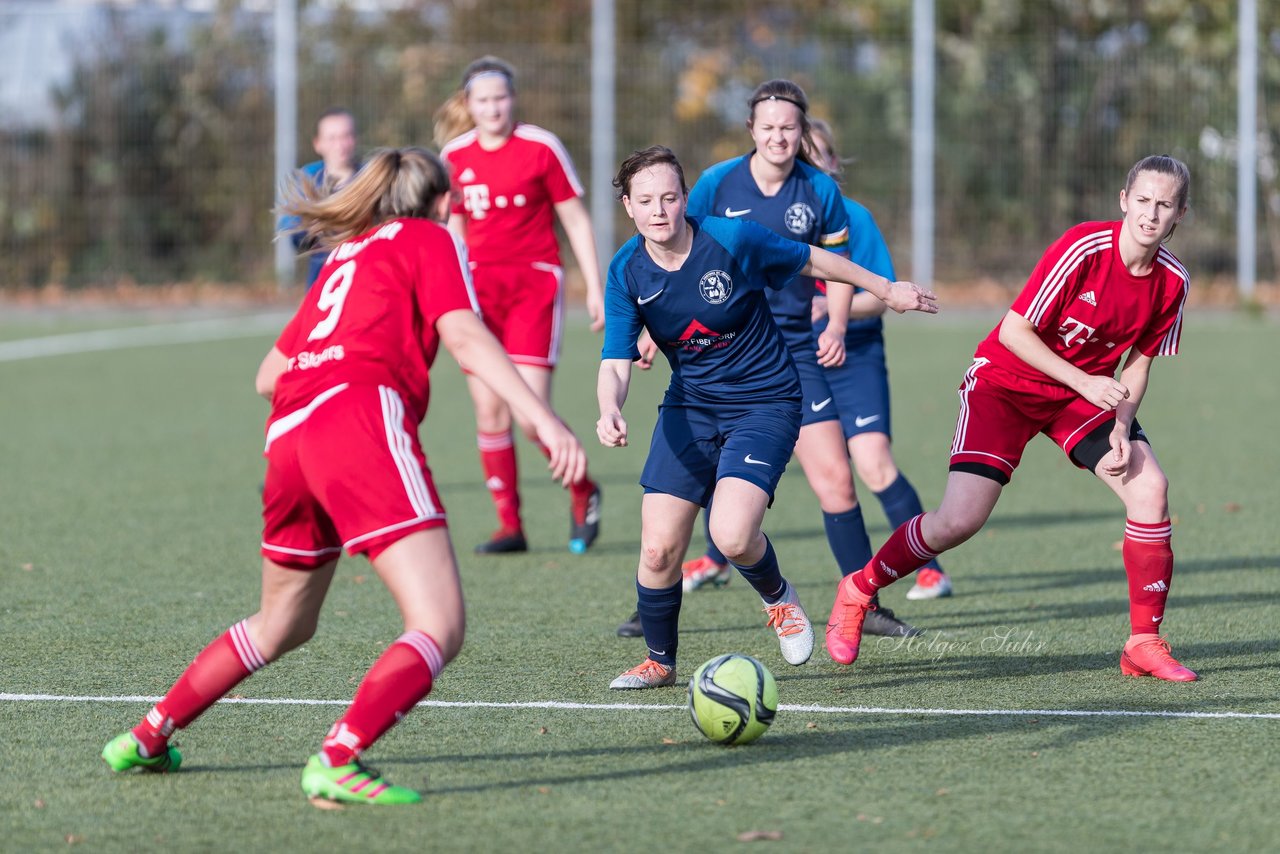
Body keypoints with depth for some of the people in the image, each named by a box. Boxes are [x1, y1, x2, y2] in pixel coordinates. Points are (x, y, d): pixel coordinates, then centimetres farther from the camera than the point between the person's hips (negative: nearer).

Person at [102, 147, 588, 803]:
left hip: (288, 432, 8)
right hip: (361, 417, -8)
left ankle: (146, 739, 35)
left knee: (283, 625, 29)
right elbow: (464, 337, -5)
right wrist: (544, 419, -12)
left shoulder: (346, 257, 32)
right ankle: (336, 761, -31)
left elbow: (268, 375, 34)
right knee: (439, 630, -13)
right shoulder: (429, 239, 13)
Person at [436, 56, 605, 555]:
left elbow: (576, 220, 1)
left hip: (533, 284, -4)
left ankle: (583, 491, 13)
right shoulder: (455, 156, 6)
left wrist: (594, 289, -2)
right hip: (480, 285, 4)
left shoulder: (541, 148, -5)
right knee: (489, 413, -2)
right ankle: (509, 526, 7)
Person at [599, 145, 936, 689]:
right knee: (658, 547, -6)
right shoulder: (627, 272, -9)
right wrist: (609, 412, -33)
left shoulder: (732, 239, -18)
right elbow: (616, 363, -10)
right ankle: (659, 661, 19)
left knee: (732, 536, -23)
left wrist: (887, 290, 10)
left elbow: (814, 262, -1)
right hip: (689, 405, 4)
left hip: (764, 401, -3)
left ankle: (776, 595, 12)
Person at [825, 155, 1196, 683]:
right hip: (1006, 380, -5)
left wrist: (1121, 426, -14)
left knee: (1149, 487, -17)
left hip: (1085, 392, 5)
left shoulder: (1172, 281, -10)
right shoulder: (1085, 248, -26)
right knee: (959, 521, -16)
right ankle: (858, 591, 11)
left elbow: (1138, 362, 2)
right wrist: (1085, 383, -28)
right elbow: (1015, 331, -22)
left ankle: (1145, 643, -6)